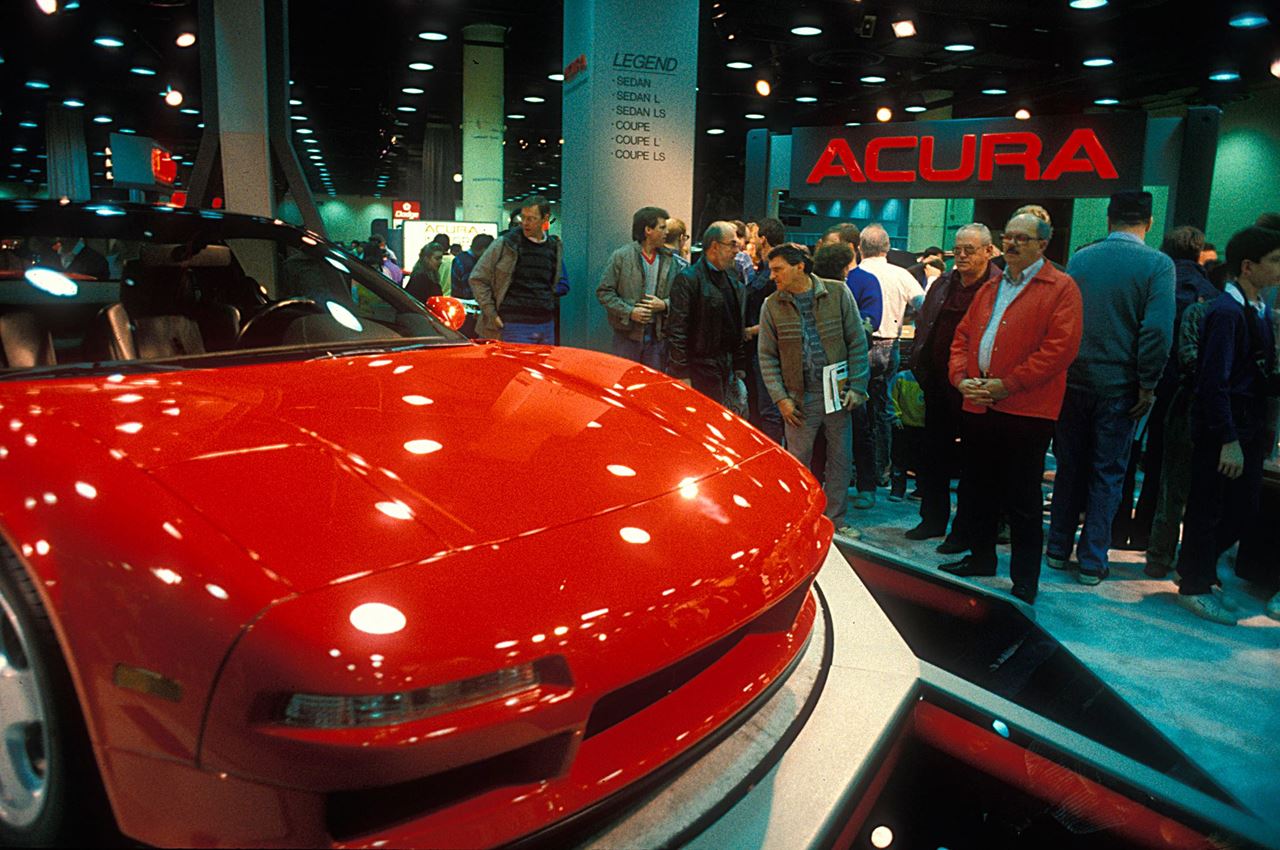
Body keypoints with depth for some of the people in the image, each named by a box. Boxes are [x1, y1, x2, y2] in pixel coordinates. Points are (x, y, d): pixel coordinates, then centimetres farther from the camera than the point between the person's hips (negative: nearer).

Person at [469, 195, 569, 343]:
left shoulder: (554, 247, 12)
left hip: (546, 325, 5)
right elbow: (477, 279, 1)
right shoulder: (505, 244, -2)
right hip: (514, 326, -5)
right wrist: (491, 314, -5)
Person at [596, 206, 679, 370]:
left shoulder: (668, 260, 7)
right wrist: (629, 311, -13)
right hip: (628, 333, -3)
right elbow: (604, 291, -4)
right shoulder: (621, 256, -3)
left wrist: (664, 304, -8)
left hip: (657, 334, 3)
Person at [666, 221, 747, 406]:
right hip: (699, 369, -7)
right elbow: (676, 330, -15)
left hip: (724, 370, 8)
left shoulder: (732, 280, 14)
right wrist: (681, 374, -17)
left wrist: (740, 365, 16)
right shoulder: (688, 279, -11)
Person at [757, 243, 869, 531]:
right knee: (798, 462, 5)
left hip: (838, 392, 1)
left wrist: (856, 387, -5)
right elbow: (768, 358, 2)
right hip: (800, 397, 0)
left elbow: (857, 342, 0)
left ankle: (835, 520, 24)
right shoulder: (772, 305, -1)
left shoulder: (837, 293, -2)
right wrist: (780, 398, -7)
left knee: (841, 459, 9)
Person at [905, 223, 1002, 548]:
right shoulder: (943, 284, 11)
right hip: (938, 384, 7)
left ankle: (964, 531, 16)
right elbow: (922, 323, 20)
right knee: (933, 454, 16)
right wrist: (920, 362, 11)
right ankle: (933, 519, 31)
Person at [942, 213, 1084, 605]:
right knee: (978, 489, 16)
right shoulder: (990, 289, 18)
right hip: (978, 406, 7)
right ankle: (981, 557, 33)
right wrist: (960, 378, -1)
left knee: (1022, 501, 0)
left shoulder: (1060, 288, -3)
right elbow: (963, 336, 18)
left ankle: (1025, 581, 12)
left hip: (1026, 410, -6)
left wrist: (1007, 385, -17)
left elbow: (1060, 348, -13)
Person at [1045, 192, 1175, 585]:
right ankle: (1092, 560, 11)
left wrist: (1063, 371, 12)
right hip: (1119, 386, -3)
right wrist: (1147, 385, -7)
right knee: (1107, 474, 7)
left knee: (1069, 467, 14)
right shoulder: (1158, 264, -9)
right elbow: (1157, 330, -16)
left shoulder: (1079, 259, 1)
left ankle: (1059, 549, 22)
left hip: (1075, 380, 3)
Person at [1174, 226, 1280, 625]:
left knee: (1244, 510, 15)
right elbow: (1214, 382, -20)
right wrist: (1229, 440, -20)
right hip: (1220, 430, -8)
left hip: (1248, 428, 8)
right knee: (1208, 510, 4)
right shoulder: (1226, 312, -17)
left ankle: (1197, 566, 34)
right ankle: (1195, 586, 20)